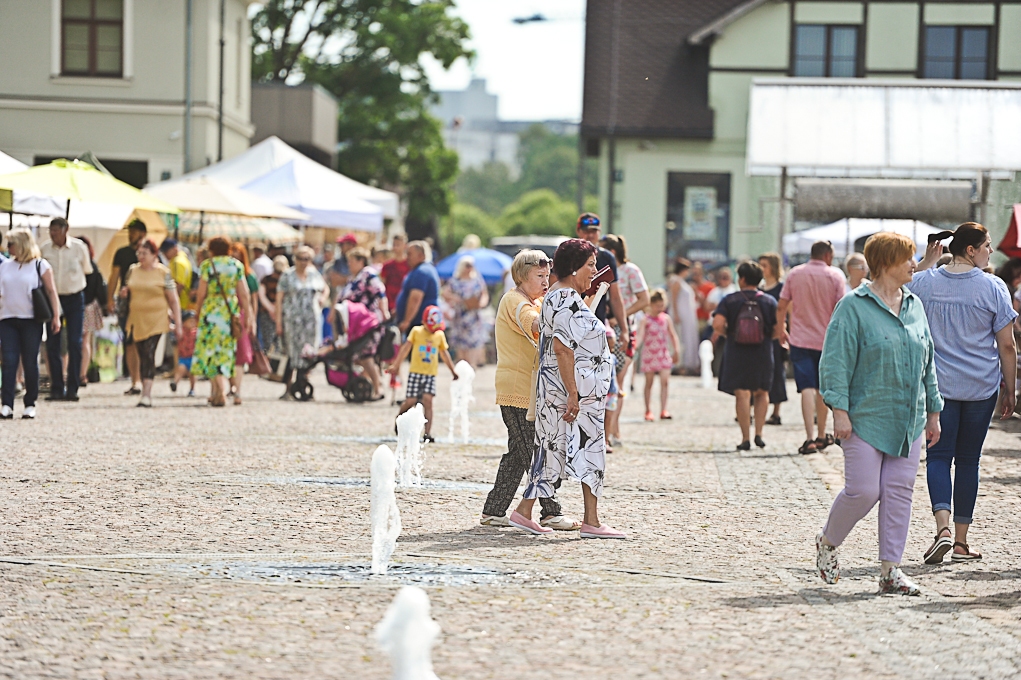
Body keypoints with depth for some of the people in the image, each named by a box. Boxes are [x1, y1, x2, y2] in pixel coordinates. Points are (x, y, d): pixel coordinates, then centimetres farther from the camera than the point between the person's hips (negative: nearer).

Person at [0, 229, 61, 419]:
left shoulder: (40, 266, 2)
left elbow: (51, 291, 0)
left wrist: (56, 316, -7)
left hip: (31, 320, -3)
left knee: (30, 363, 1)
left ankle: (30, 404, 8)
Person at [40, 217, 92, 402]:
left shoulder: (79, 247, -5)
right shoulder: (44, 249, -2)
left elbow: (87, 269, 11)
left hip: (74, 298, -1)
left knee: (74, 344, -3)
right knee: (52, 344, -2)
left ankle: (72, 389, 1)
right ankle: (56, 388, 4)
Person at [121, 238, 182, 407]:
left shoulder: (163, 273, -2)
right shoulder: (133, 271, 10)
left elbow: (173, 300, 0)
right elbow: (127, 291, 26)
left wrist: (177, 324, -4)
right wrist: (124, 292, 1)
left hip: (156, 321, -5)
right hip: (136, 321, 5)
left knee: (149, 354, -15)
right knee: (142, 355, 6)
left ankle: (146, 394, -21)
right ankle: (146, 392, 14)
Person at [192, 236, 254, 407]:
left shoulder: (207, 265, -3)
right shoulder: (237, 265, 5)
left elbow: (201, 294, -3)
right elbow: (244, 294, 2)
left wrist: (197, 313, 8)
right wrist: (248, 315, 7)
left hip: (211, 310, -3)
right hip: (231, 312, 3)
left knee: (212, 350, 0)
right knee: (226, 352, 12)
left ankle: (220, 393, -13)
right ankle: (215, 392, 14)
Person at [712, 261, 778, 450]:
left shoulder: (730, 300, -2)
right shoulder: (769, 301, 1)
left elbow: (717, 324, -15)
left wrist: (727, 334, 6)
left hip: (737, 353, -1)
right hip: (762, 354, 1)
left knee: (742, 394, 0)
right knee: (762, 392, 17)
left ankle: (746, 438, -3)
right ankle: (758, 433, 6)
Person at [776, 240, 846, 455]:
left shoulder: (794, 274, 1)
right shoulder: (835, 276, -5)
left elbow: (782, 306, 3)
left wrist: (780, 330, 18)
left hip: (800, 340, 0)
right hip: (826, 340, 0)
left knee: (807, 389, -6)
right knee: (822, 389, 15)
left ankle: (810, 438, -19)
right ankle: (822, 435, 26)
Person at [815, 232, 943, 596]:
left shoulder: (914, 306, 12)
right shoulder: (854, 307, -8)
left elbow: (927, 361, 18)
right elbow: (836, 361, -11)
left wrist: (933, 412, 17)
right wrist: (840, 410, -17)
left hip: (907, 421, 6)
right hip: (865, 418, -6)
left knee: (899, 491, 2)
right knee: (863, 491, -7)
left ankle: (891, 570, 6)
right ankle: (827, 543, 19)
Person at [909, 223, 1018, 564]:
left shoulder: (924, 281, -3)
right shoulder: (994, 287, -8)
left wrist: (925, 263, 18)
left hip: (939, 385, 1)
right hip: (981, 388, -1)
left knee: (939, 455, 4)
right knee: (968, 459, 10)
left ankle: (943, 527, -19)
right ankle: (961, 541, 13)